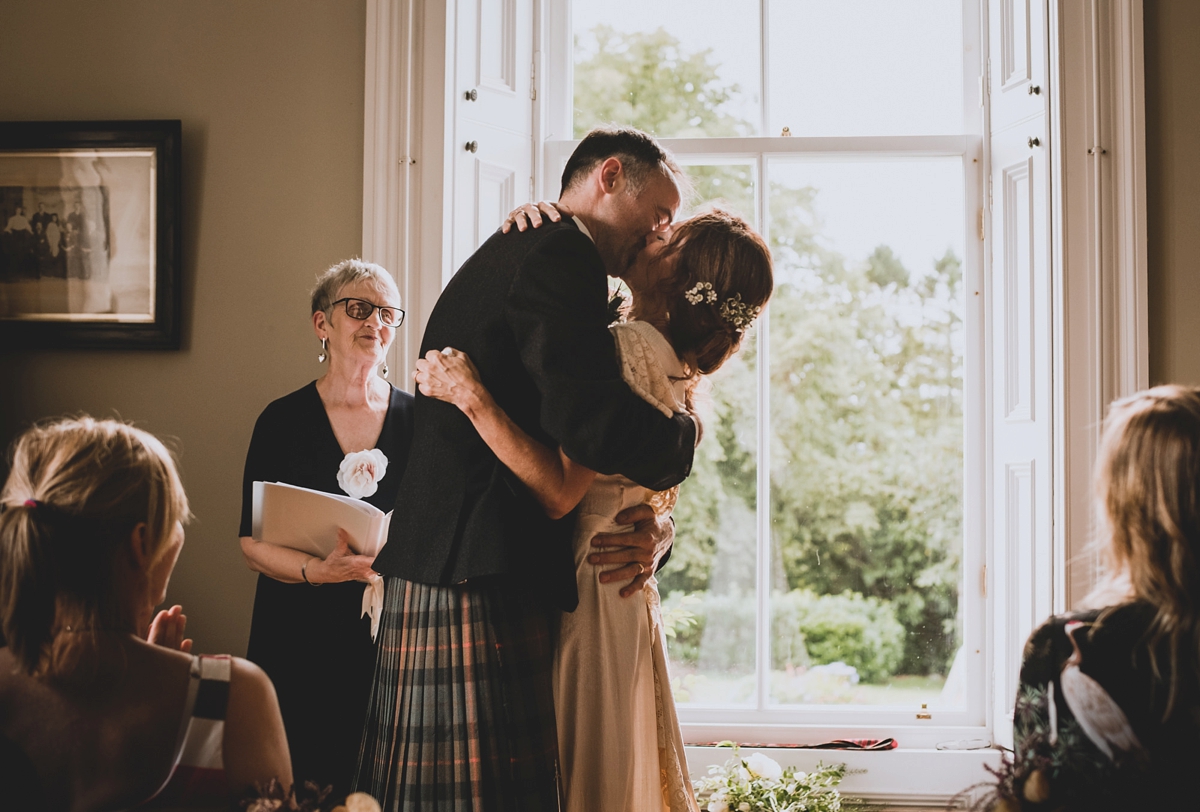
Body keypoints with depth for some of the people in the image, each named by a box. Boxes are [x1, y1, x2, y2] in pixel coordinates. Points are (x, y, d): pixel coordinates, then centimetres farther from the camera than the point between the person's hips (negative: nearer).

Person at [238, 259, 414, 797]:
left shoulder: (418, 421, 4)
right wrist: (318, 570, -19)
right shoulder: (283, 420, 1)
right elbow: (251, 542, -2)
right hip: (299, 644, 0)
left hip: (392, 639, 1)